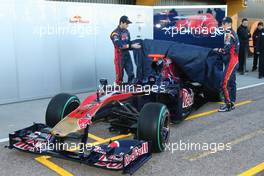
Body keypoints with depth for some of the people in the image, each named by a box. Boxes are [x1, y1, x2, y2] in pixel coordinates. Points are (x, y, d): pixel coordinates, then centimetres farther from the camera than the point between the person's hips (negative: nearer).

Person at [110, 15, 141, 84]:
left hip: (127, 55, 6)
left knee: (131, 74, 4)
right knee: (119, 75, 1)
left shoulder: (126, 31, 10)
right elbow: (120, 45, -24)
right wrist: (132, 46, -26)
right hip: (120, 56, -6)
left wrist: (135, 45, -2)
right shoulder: (115, 33, -13)